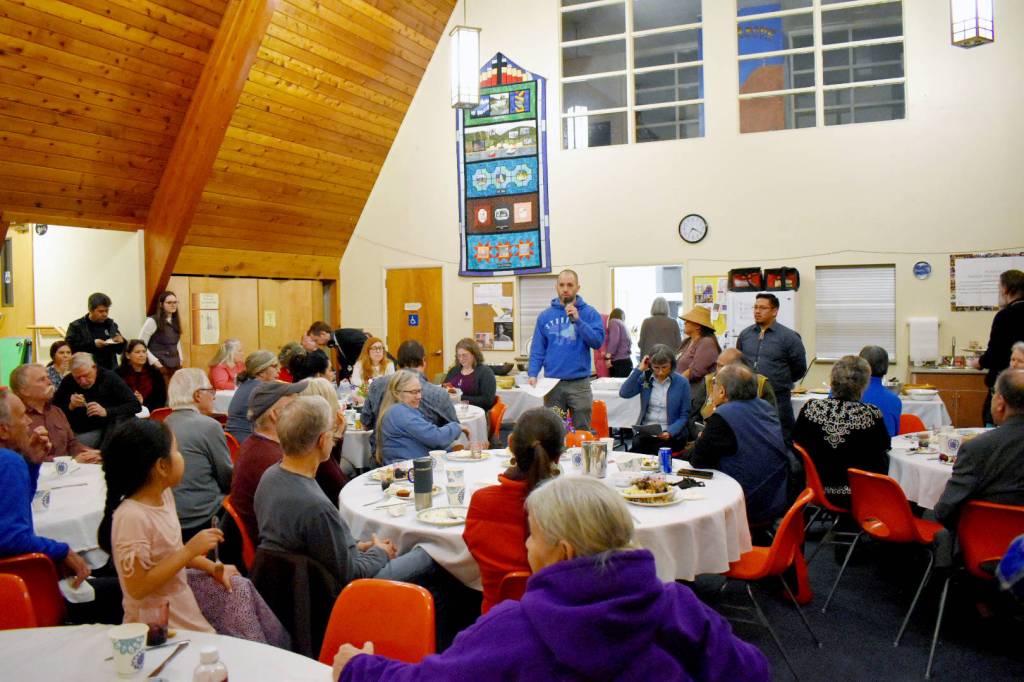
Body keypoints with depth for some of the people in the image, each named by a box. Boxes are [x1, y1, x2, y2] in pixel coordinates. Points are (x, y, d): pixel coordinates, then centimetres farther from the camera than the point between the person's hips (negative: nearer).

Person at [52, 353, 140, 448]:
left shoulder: (109, 377, -3)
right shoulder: (68, 382, 5)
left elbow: (135, 405, -10)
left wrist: (106, 411, -20)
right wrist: (70, 407, -13)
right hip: (75, 432, 2)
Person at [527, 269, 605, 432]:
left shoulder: (589, 313, 1)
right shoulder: (545, 316, 6)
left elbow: (598, 341, -11)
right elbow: (537, 349, 6)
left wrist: (577, 320, -18)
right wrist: (533, 374, -8)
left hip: (580, 383, -1)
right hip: (552, 383, 2)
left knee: (582, 431, 6)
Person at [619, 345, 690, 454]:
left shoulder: (681, 383, 0)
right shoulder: (644, 378, 6)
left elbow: (684, 416, 1)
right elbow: (624, 393, -7)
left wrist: (670, 432, -16)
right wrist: (639, 370, -7)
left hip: (671, 434, -1)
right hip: (645, 432, 2)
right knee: (636, 444, -29)